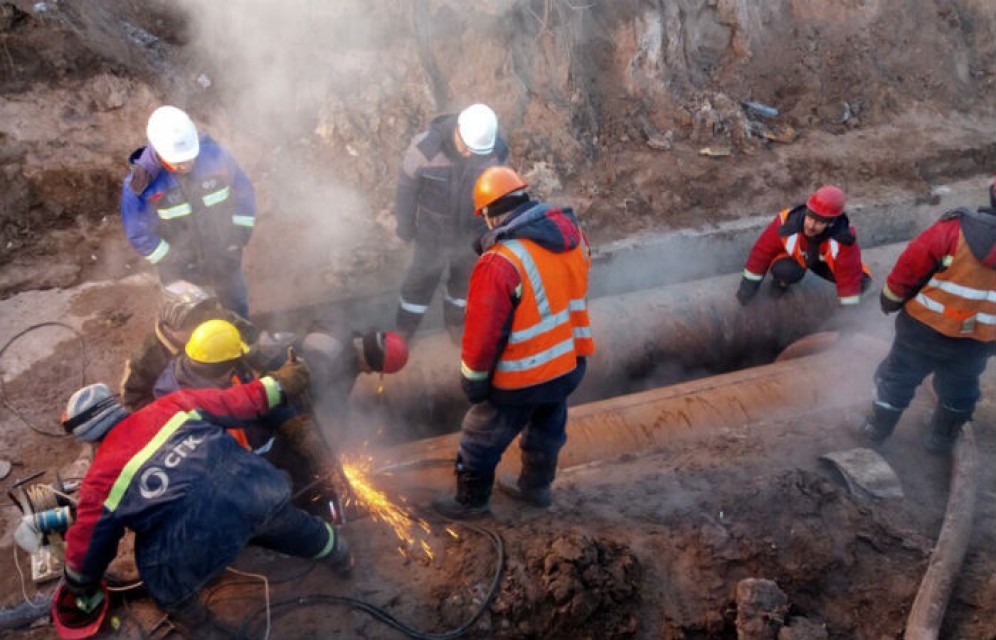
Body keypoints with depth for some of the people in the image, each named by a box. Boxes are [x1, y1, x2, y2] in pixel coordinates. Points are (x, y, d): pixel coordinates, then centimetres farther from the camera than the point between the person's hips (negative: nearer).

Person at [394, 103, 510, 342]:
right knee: (421, 280, 15)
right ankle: (404, 331, 37)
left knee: (465, 280, 21)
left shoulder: (495, 150, -20)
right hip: (433, 231, -2)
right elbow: (407, 186, -13)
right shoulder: (426, 146, -27)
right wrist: (405, 224, -4)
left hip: (471, 232, 2)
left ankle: (455, 322, 49)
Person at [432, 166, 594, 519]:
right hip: (570, 363, 7)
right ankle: (535, 486, 50)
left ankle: (470, 500, 37)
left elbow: (484, 332, -21)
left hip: (522, 379, -6)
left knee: (482, 439, 17)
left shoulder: (499, 264, -30)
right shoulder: (569, 229, -9)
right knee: (548, 427, 29)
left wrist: (473, 379, -8)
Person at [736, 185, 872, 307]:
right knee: (786, 271, -36)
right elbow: (763, 250, -21)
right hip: (794, 256, -1)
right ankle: (781, 282, 2)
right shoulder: (787, 221, -36)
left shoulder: (843, 237, -37)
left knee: (862, 281, -19)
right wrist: (750, 283, -12)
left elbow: (850, 273, -27)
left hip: (824, 261, 1)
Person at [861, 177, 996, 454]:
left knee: (897, 378, 19)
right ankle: (941, 440, 43)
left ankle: (876, 431, 34)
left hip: (925, 330, -2)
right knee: (958, 390, 27)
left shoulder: (957, 230, -25)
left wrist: (890, 301, 1)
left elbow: (908, 269, -18)